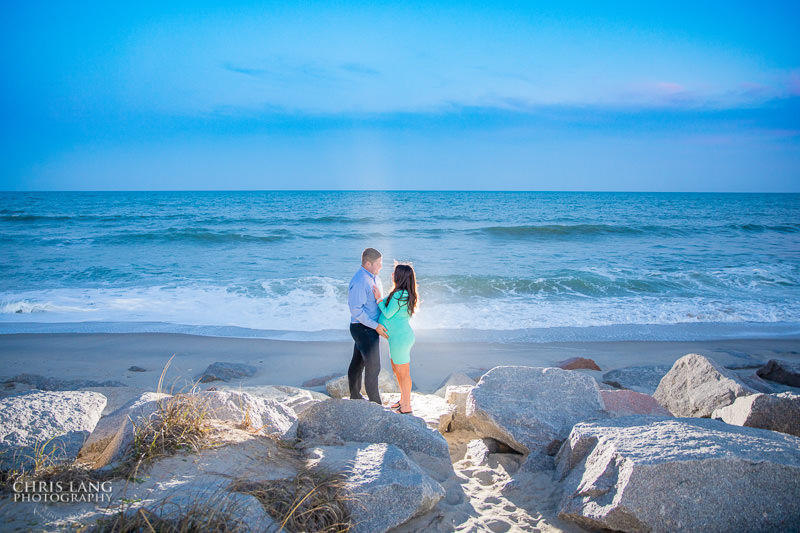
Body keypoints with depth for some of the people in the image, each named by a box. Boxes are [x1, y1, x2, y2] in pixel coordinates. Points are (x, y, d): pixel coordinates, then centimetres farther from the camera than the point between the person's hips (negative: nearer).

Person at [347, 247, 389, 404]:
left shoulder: (374, 277, 9)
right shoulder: (359, 281, -22)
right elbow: (356, 310, -23)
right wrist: (376, 326, -21)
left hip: (371, 327, 9)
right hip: (363, 329, -9)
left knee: (357, 362, 19)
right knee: (373, 367, -4)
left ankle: (355, 396, 32)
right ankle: (376, 404, 7)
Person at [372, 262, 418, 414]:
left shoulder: (399, 295, -22)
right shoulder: (405, 294, 10)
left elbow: (388, 313, -17)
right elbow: (392, 311, 16)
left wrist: (379, 299, -7)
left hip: (400, 336, -11)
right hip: (398, 335, 11)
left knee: (403, 373, 0)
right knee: (396, 369, 21)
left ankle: (406, 407, 11)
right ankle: (403, 400, 35)